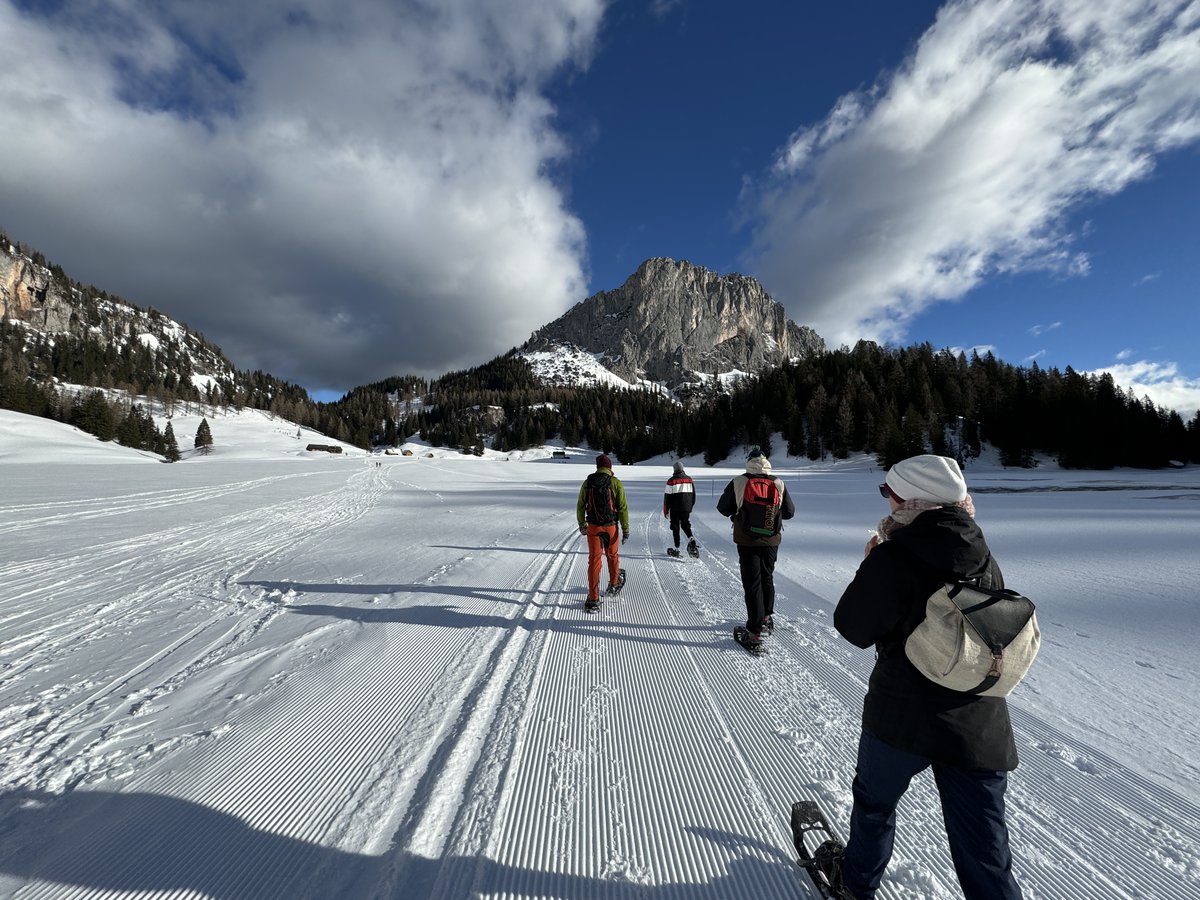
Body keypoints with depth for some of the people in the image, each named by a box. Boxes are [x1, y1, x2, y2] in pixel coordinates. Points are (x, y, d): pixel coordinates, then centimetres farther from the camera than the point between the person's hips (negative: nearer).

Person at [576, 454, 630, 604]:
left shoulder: (587, 482, -1)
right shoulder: (616, 483, -8)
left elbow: (580, 506, 5)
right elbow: (623, 508, -9)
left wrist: (582, 525, 18)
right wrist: (626, 529, -3)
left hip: (593, 527, 1)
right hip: (611, 526, -1)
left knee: (594, 560, 5)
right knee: (612, 556, 21)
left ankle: (593, 597, 3)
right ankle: (614, 584, 41)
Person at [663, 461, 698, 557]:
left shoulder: (671, 480, -8)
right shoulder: (689, 479, 5)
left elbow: (667, 496, -7)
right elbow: (693, 494, 11)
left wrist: (665, 510, 1)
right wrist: (690, 506, 22)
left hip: (675, 509, -3)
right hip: (686, 508, 4)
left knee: (675, 528, 5)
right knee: (686, 525, 18)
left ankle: (677, 549, 5)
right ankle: (691, 539, -8)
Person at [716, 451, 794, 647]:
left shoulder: (738, 483, -12)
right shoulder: (779, 485, -6)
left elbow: (723, 508, -4)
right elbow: (789, 512, 3)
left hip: (747, 542, -2)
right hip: (771, 541, 3)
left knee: (752, 583, 2)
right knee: (767, 578, 22)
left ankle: (755, 631, 1)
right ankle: (767, 616, 40)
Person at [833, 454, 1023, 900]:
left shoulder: (892, 557, -21)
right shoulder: (983, 557, -2)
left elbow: (854, 628, -13)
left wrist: (869, 569, -2)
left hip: (902, 715, -4)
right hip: (980, 726, 4)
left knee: (874, 801, 24)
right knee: (985, 854, 17)